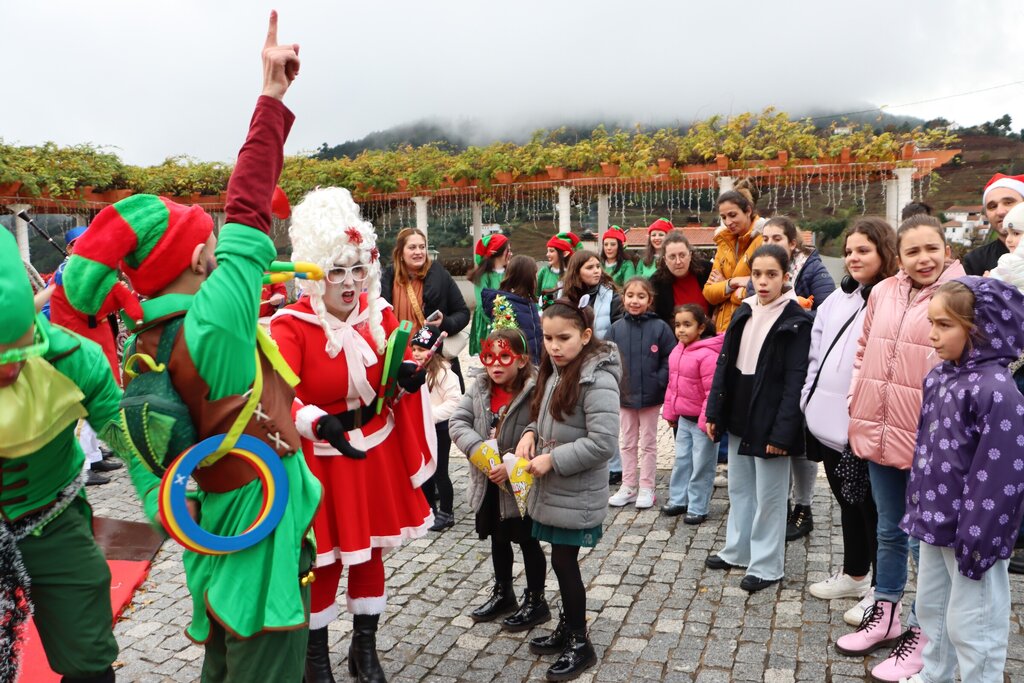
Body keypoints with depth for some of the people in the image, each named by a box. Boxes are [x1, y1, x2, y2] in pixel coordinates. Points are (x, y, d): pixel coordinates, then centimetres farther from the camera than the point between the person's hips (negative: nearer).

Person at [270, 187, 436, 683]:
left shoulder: (379, 313, -4)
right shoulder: (291, 326, -19)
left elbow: (402, 371, 6)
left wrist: (410, 378, -17)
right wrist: (320, 424, -46)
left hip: (377, 453, 5)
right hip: (320, 459, -5)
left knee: (371, 551, 18)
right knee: (322, 561, 9)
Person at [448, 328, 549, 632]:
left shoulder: (534, 392, -21)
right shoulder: (479, 389, -2)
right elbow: (457, 421, -7)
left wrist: (511, 467, -29)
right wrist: (479, 450, -22)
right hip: (488, 482, 6)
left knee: (528, 541, 11)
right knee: (497, 538, 22)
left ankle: (536, 601, 31)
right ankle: (503, 594, 43)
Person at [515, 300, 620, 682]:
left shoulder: (597, 380, -20)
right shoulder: (555, 372, 8)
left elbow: (603, 443, -25)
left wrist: (553, 460, -21)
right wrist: (531, 433, -1)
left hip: (577, 494, -8)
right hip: (551, 489, 8)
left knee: (564, 563, 1)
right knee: (562, 562, 17)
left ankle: (581, 645, 18)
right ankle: (567, 628, 34)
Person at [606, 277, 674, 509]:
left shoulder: (659, 327, -10)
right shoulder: (617, 328, -2)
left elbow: (671, 359, -7)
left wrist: (659, 382, -13)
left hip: (651, 397, -3)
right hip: (624, 396, 3)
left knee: (648, 443, 9)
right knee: (628, 443, 14)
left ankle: (646, 488, 20)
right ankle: (628, 486, 25)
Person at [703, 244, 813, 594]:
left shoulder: (797, 320, -11)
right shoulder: (743, 312, 7)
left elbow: (795, 380, -16)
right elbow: (724, 363, 9)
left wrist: (781, 432, -20)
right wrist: (714, 411, 5)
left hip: (769, 419, -6)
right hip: (738, 415, 7)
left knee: (769, 495, 5)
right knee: (739, 487, 18)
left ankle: (766, 565, 19)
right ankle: (737, 550, 33)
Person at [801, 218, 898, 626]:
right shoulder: (837, 300, 12)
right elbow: (817, 356, 15)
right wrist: (809, 403, 10)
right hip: (829, 422, 7)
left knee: (873, 508, 6)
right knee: (847, 502, 21)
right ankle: (854, 575, 38)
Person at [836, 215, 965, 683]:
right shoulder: (883, 292, 4)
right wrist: (858, 401, 6)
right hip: (880, 431, 5)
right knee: (890, 530, 20)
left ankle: (921, 632, 25)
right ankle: (885, 613, 37)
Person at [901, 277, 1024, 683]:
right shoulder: (939, 376, 5)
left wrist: (979, 542, -21)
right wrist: (916, 506, 15)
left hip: (971, 531, -9)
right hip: (934, 522, 9)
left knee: (970, 625, 5)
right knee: (930, 608, 23)